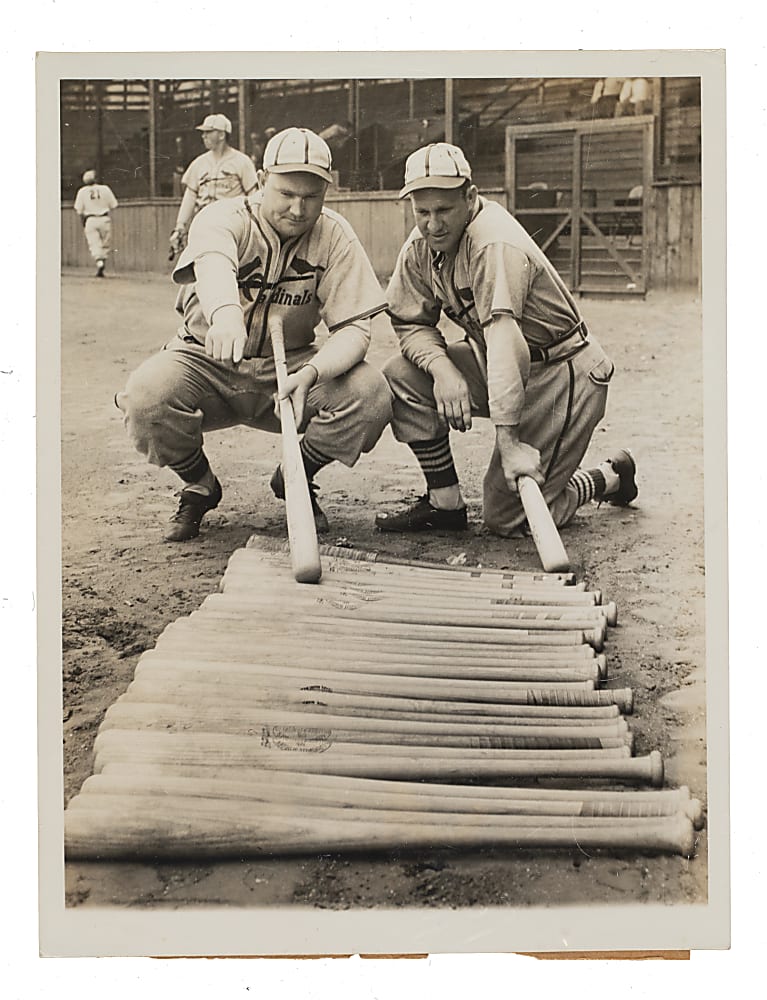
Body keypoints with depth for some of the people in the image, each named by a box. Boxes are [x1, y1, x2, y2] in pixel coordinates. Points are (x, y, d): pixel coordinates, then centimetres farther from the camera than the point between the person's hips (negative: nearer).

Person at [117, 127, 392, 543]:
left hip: (290, 368, 1)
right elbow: (213, 263, -40)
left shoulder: (334, 236, -8)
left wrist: (310, 374, -36)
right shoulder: (223, 218, -14)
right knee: (145, 396, -31)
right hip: (207, 363, -1)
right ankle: (199, 484, 3)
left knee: (371, 394, -25)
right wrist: (226, 313, -66)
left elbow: (354, 326, -15)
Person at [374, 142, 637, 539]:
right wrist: (442, 368, -22)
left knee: (506, 518, -5)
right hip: (491, 366, 8)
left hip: (563, 375, -7)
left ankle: (609, 479, 20)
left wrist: (509, 441, -47)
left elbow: (503, 339, -39)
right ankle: (445, 503, 2)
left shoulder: (496, 244, -28)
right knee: (401, 377, -12)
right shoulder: (421, 245, -3)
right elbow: (411, 323, 1)